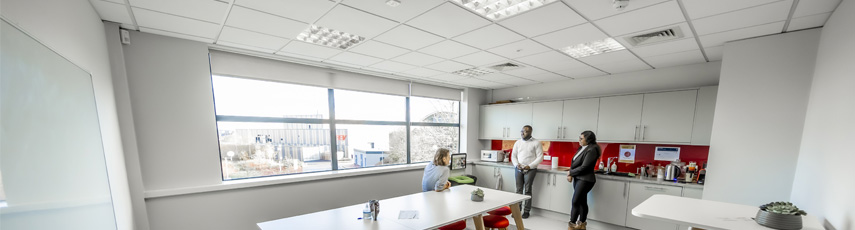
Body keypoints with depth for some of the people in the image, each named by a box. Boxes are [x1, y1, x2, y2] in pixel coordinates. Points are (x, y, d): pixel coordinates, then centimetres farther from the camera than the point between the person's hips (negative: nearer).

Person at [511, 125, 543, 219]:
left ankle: (526, 211, 11)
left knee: (527, 190, 0)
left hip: (530, 169, -3)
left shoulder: (536, 143, -2)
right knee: (518, 190, 6)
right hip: (518, 169, 4)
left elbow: (540, 157, -6)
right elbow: (513, 155, 11)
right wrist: (516, 164, -7)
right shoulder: (518, 142, 10)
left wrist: (530, 166, -15)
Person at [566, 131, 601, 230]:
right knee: (582, 201, 15)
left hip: (585, 180, -8)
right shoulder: (582, 148, 9)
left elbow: (584, 167, -20)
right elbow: (574, 163, 11)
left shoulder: (592, 150, -16)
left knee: (575, 202, -6)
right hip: (578, 178, 8)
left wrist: (570, 173, -9)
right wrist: (571, 175, -3)